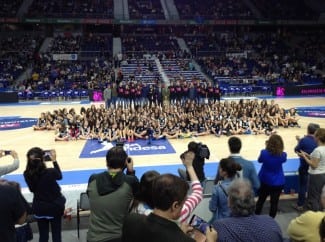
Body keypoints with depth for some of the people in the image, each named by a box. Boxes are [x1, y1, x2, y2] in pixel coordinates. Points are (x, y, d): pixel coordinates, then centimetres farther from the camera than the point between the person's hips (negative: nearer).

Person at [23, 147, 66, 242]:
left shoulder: (27, 174, -16)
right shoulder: (51, 172, -24)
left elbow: (32, 189, 2)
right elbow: (59, 176, 0)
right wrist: (54, 161, 4)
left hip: (39, 208, 3)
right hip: (54, 206, -2)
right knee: (56, 234, 12)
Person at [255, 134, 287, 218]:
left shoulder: (264, 152, -19)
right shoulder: (283, 155, -17)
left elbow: (260, 160, 3)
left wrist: (266, 148, 5)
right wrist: (278, 149, 7)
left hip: (264, 181, 1)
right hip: (277, 182, -1)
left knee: (261, 200, 19)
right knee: (274, 202, 11)